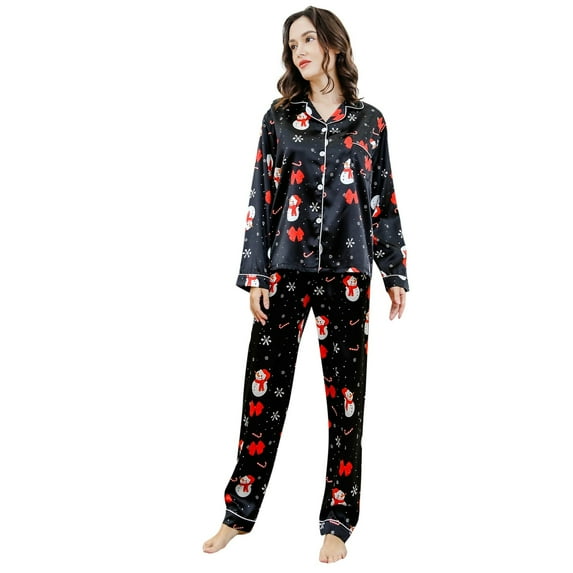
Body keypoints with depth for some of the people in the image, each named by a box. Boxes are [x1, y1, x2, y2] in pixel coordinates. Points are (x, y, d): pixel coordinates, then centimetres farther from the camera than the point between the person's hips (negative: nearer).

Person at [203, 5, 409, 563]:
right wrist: (253, 274, -3)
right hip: (285, 271, 0)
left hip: (345, 274, 0)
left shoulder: (368, 121, 8)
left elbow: (383, 202, 9)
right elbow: (260, 197, 4)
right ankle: (239, 512, 19)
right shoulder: (280, 116, 8)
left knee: (346, 397, 4)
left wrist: (395, 274, 6)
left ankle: (337, 520, 18)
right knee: (264, 390, 4)